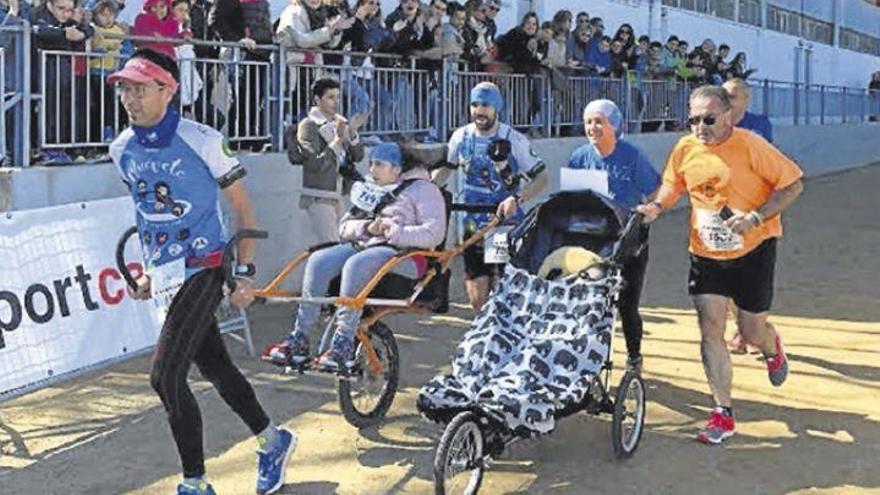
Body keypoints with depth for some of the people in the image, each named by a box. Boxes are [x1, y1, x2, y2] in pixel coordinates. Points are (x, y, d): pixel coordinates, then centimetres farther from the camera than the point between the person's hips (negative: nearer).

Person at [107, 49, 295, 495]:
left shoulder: (202, 140, -12)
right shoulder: (122, 149, 5)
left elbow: (241, 207, -6)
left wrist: (244, 272, -9)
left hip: (203, 269, -6)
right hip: (164, 275, 6)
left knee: (165, 376, -14)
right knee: (214, 366, 14)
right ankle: (272, 441, 35)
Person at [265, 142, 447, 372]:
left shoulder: (422, 189, 5)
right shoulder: (367, 189, 26)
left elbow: (434, 233, -8)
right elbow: (345, 227, 18)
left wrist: (393, 232, -15)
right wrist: (366, 228, -4)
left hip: (404, 253, -6)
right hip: (361, 246, 6)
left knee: (356, 265, -36)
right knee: (318, 260, -22)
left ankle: (343, 347, -37)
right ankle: (299, 340, -25)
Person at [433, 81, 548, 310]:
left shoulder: (514, 140, -10)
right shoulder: (461, 136, 2)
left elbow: (541, 178, -10)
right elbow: (445, 168, 17)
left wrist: (517, 199, -26)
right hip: (474, 226, 3)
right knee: (478, 301, -1)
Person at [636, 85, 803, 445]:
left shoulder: (751, 146, -17)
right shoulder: (685, 150, -4)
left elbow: (792, 185, -13)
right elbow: (673, 185, 13)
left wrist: (756, 217, -24)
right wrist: (657, 206, -8)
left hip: (753, 250, -3)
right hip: (706, 251, 3)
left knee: (751, 332, 6)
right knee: (710, 330, -5)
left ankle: (772, 348, 45)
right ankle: (723, 414, 4)